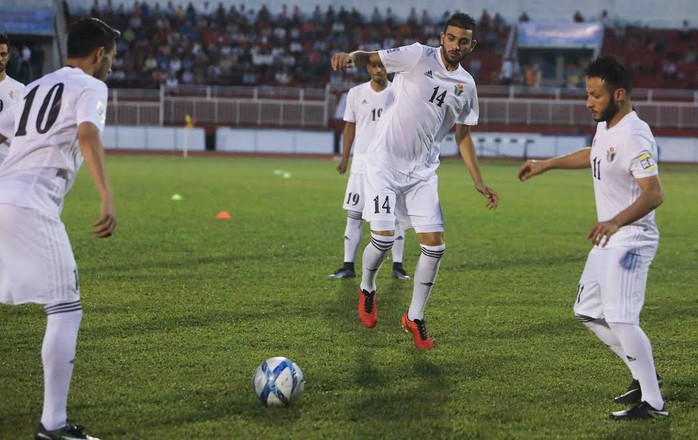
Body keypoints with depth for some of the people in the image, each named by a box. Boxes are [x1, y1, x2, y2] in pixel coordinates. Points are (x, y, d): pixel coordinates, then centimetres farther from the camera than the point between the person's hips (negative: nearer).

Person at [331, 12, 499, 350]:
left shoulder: (466, 86, 6)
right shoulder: (419, 57, -8)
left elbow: (462, 135, 16)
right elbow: (370, 58, -14)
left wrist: (478, 182, 14)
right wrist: (351, 56, -38)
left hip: (422, 172, 5)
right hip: (384, 163, -5)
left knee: (435, 245, -2)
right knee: (384, 238, -12)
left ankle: (415, 318, 15)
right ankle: (367, 289, 21)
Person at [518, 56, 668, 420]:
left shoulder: (633, 137, -24)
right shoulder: (606, 127, 7)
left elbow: (654, 193, -34)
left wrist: (616, 222, -47)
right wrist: (547, 164, 34)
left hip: (630, 241, -11)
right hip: (609, 241, 11)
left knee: (621, 319, -16)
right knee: (588, 311, 16)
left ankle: (653, 403, -7)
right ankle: (644, 375, 26)